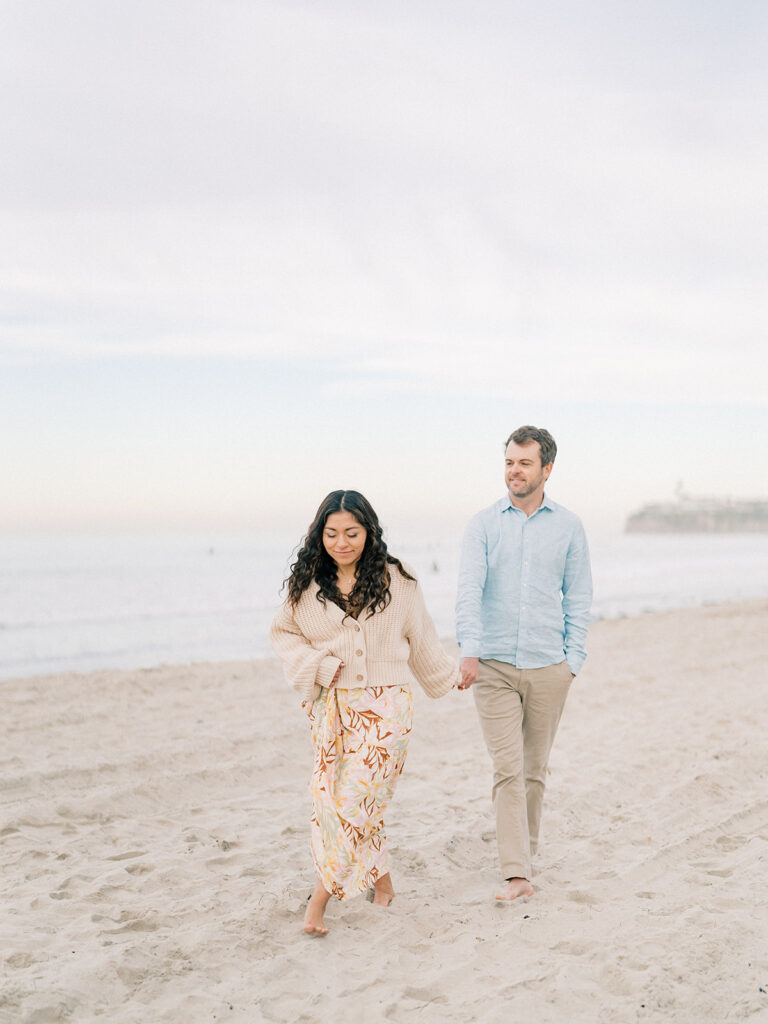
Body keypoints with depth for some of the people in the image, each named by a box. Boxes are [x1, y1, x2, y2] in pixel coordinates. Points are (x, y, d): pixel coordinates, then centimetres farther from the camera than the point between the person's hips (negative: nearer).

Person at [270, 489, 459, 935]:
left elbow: (421, 639, 11)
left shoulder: (396, 580, -2)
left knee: (357, 797, -11)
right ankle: (381, 879, 24)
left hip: (384, 705, -2)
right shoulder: (308, 584, 2)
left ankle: (322, 895, 0)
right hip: (331, 706, 3)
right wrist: (318, 667, -4)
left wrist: (449, 676, 21)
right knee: (330, 795, 3)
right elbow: (284, 633, 12)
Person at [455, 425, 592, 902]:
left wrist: (573, 660, 1)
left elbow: (578, 598, 9)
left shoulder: (568, 526, 6)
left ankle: (526, 854, 28)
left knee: (534, 770, 11)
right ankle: (517, 874, -6)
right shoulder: (483, 524, 3)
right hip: (494, 666, -1)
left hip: (548, 667, 1)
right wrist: (470, 650, -23)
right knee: (507, 769, -6)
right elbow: (470, 589, -9)